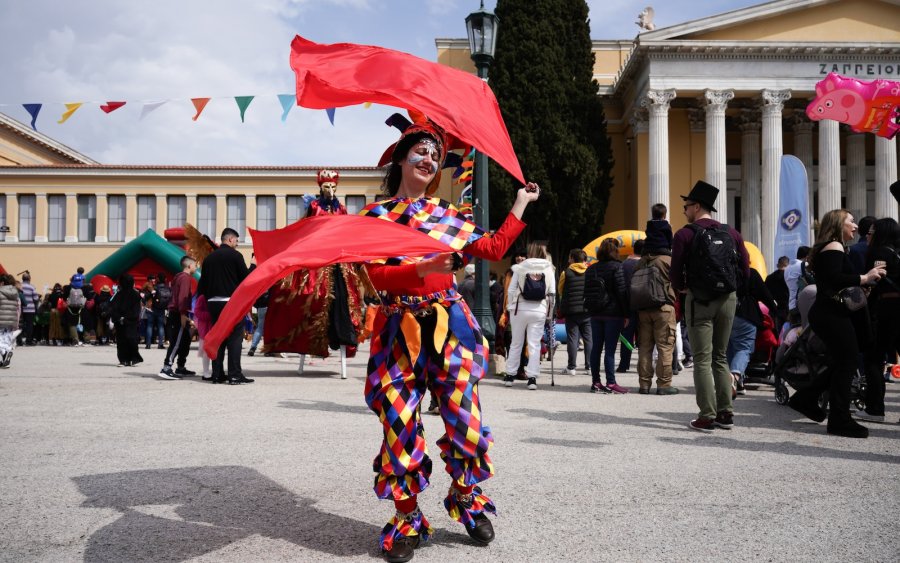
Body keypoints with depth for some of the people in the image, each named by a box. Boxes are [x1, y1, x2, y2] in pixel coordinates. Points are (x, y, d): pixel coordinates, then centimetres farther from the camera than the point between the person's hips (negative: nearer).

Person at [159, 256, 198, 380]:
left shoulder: (180, 277, 20)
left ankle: (181, 368, 19)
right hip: (179, 315, -10)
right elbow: (183, 296, -20)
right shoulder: (185, 277, -9)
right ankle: (166, 369, -17)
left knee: (185, 341, 14)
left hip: (176, 313, 10)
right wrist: (183, 314, -25)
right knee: (176, 342, -13)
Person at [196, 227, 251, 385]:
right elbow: (246, 278, -6)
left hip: (213, 302, 6)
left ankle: (217, 374, 10)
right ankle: (235, 375, -9)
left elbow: (203, 283, 13)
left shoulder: (209, 258, 12)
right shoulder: (235, 255, -5)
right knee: (235, 338, -4)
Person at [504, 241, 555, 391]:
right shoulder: (549, 269, 2)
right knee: (535, 344, 3)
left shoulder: (520, 268, -1)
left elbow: (511, 290, -2)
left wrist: (511, 306, 8)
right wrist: (549, 312, 7)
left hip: (520, 309, 0)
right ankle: (532, 377, -1)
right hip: (539, 310, 0)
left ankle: (510, 375, 18)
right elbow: (552, 293, 0)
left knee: (516, 343, 12)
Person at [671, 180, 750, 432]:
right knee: (721, 357, 14)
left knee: (702, 359, 0)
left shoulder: (684, 235, -5)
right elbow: (745, 270, 6)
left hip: (699, 300, -4)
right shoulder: (731, 233, 8)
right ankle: (726, 413, 13)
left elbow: (676, 275, -8)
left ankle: (707, 417, -3)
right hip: (728, 299, 5)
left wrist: (682, 288, 11)